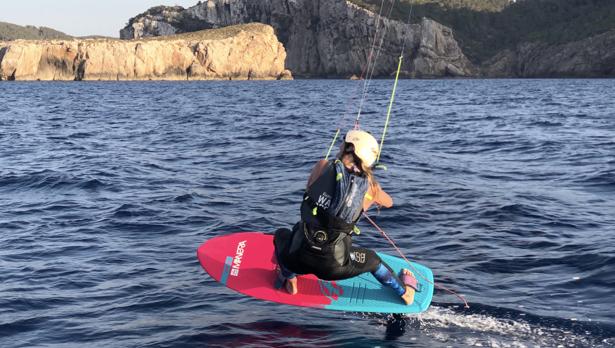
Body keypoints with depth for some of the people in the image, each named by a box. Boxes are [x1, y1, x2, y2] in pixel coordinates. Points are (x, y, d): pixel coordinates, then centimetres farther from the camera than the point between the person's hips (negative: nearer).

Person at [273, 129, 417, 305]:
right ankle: (405, 292, 47)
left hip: (297, 258, 0)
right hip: (333, 267, 1)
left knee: (281, 234, 35)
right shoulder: (370, 186, 4)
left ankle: (289, 278, 31)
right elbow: (388, 203, 27)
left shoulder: (323, 166, 0)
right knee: (372, 259, 32)